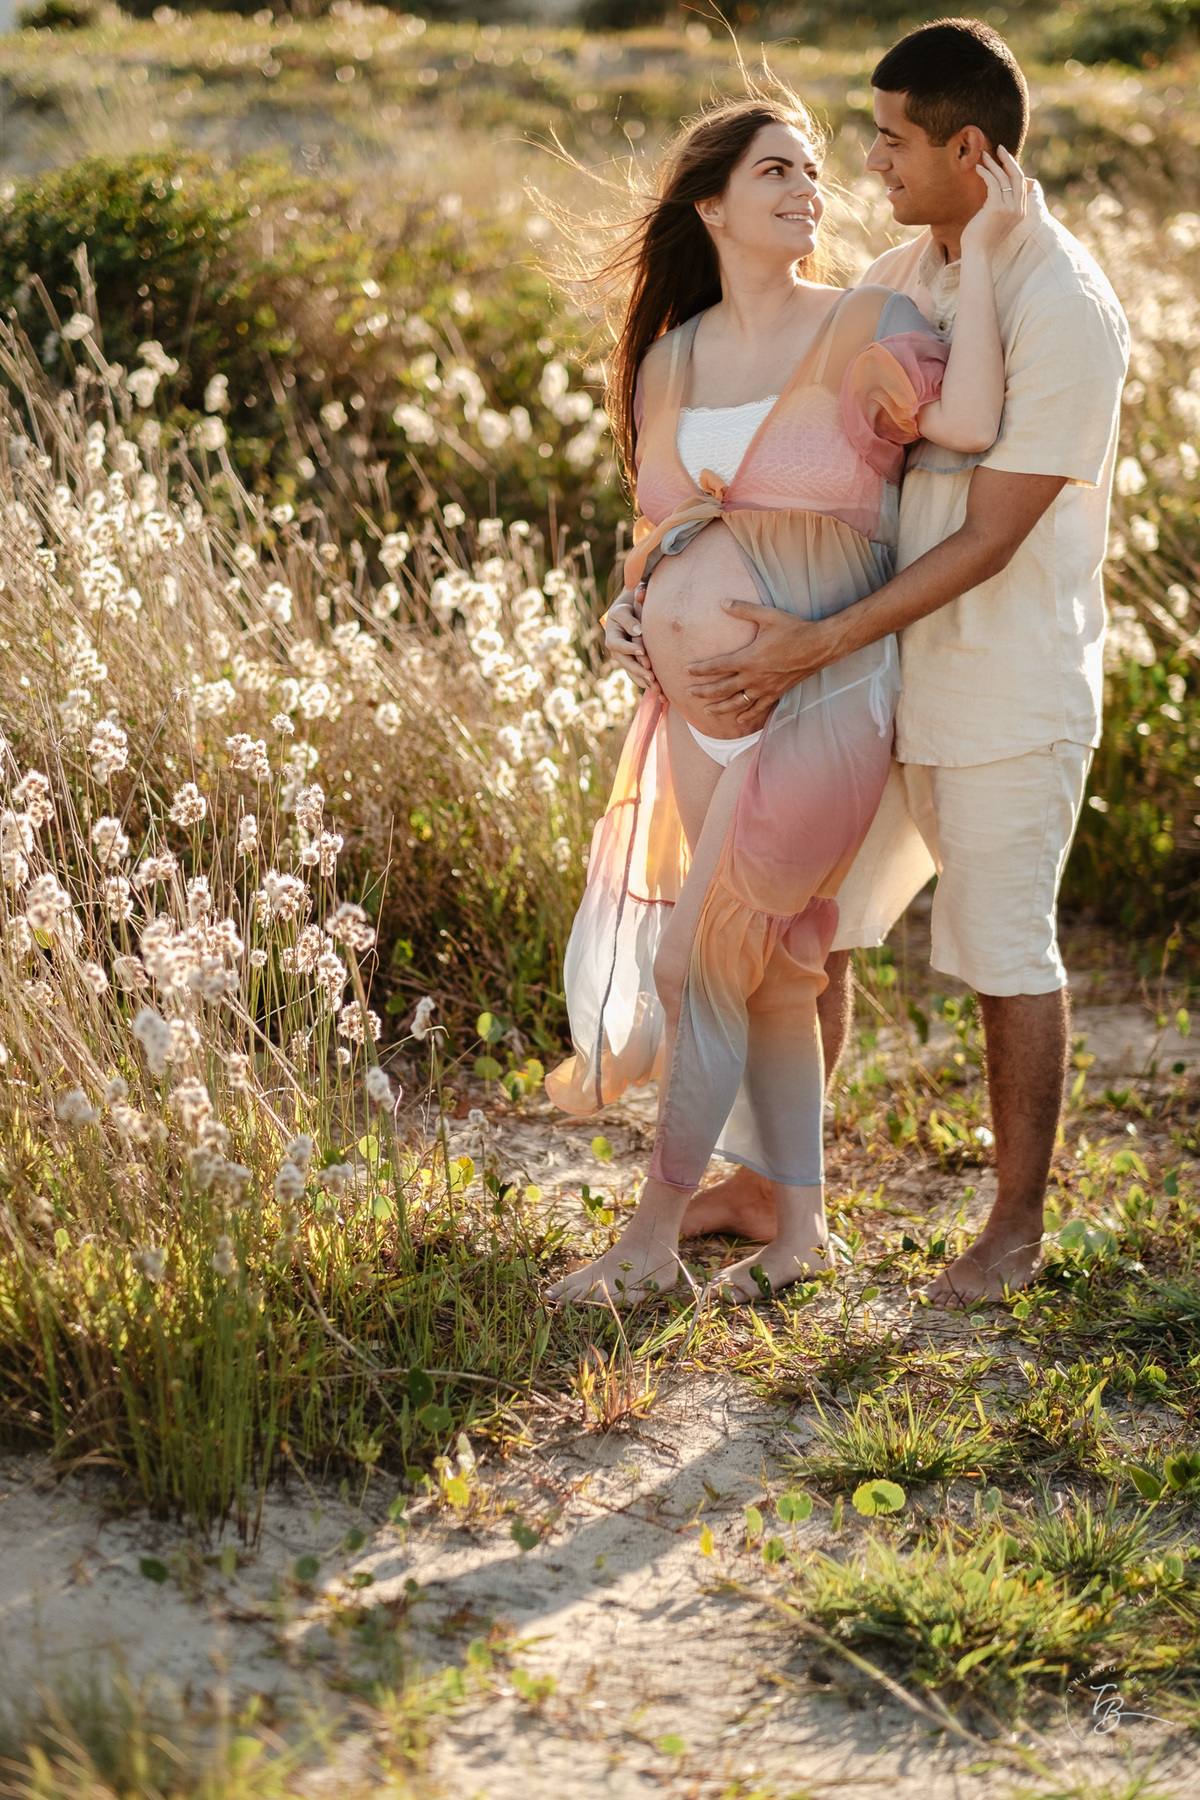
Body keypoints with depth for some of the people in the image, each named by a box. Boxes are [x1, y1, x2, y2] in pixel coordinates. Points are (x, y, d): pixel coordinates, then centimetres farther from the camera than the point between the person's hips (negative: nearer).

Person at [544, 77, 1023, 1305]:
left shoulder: (860, 329, -7)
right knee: (772, 959, 12)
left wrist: (977, 250, -22)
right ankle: (799, 1222, 25)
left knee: (699, 958, -4)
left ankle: (652, 1239, 10)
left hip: (814, 697, -6)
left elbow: (970, 422, -25)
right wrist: (654, 570, 2)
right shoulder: (670, 357, 9)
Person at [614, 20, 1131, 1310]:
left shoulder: (1066, 312, -19)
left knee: (1006, 958, 6)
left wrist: (817, 646, -23)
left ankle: (1016, 1228, 23)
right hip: (891, 673, 7)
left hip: (1010, 691, -7)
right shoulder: (895, 283, 6)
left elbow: (987, 540, -20)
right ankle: (766, 1190, 27)